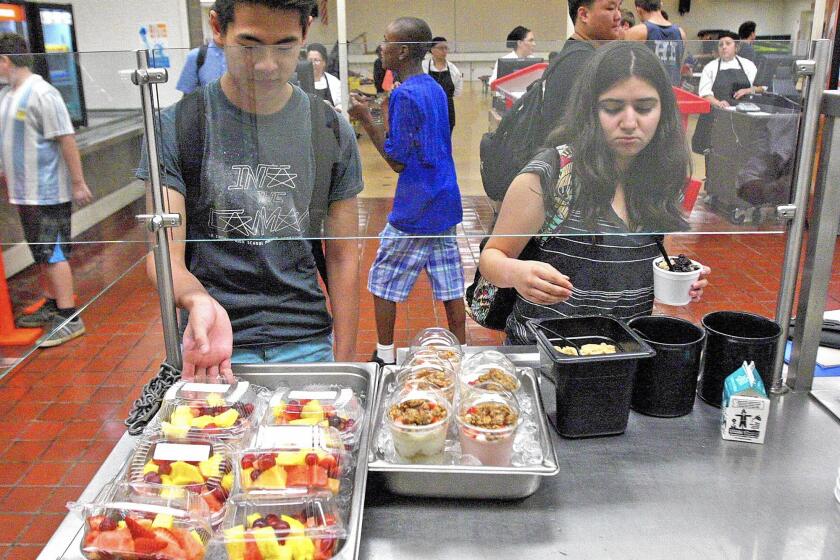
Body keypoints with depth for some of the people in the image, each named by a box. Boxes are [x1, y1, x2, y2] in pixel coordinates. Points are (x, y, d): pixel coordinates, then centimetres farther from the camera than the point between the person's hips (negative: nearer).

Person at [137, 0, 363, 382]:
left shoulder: (331, 131, 0)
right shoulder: (177, 127, -6)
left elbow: (342, 258, 1)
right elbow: (165, 254, -9)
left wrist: (344, 365, -2)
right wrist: (197, 300, -32)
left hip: (307, 344, 2)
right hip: (214, 344, -1)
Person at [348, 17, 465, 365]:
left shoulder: (404, 94, -16)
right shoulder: (435, 89, 10)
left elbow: (397, 161, -17)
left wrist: (366, 120, -11)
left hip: (414, 211, -8)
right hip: (445, 205, 8)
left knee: (383, 281, 8)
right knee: (449, 284, 12)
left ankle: (385, 356, 19)